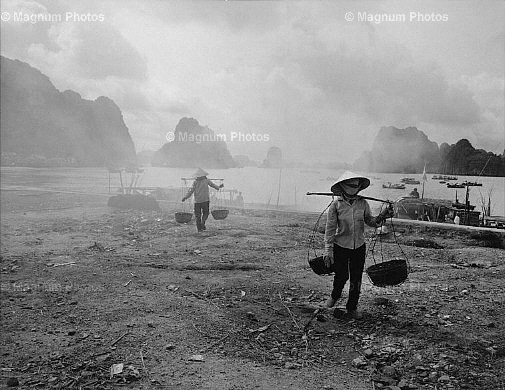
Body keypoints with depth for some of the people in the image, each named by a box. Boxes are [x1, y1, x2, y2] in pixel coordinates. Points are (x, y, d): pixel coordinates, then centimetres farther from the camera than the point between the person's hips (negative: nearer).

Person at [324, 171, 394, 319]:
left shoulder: (363, 203, -2)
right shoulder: (336, 205, -10)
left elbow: (370, 221, 10)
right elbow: (330, 229, -7)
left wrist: (382, 217, -11)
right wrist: (328, 251, -8)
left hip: (359, 247, 2)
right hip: (341, 246, -2)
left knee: (356, 279, 8)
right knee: (341, 276, 7)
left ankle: (352, 307, 28)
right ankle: (335, 296, 41)